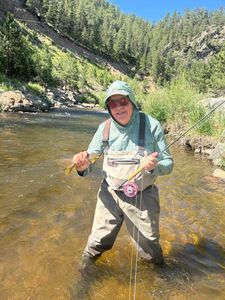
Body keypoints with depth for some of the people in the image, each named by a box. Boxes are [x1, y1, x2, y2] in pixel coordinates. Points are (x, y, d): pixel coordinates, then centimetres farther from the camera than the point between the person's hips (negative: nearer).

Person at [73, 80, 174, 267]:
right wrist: (83, 166, -27)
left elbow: (168, 164, -9)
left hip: (142, 197, -1)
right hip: (109, 195, 2)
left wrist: (154, 166, -31)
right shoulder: (104, 128, -6)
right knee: (97, 243, 15)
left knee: (149, 248, 18)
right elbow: (89, 164, -3)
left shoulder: (151, 125, -14)